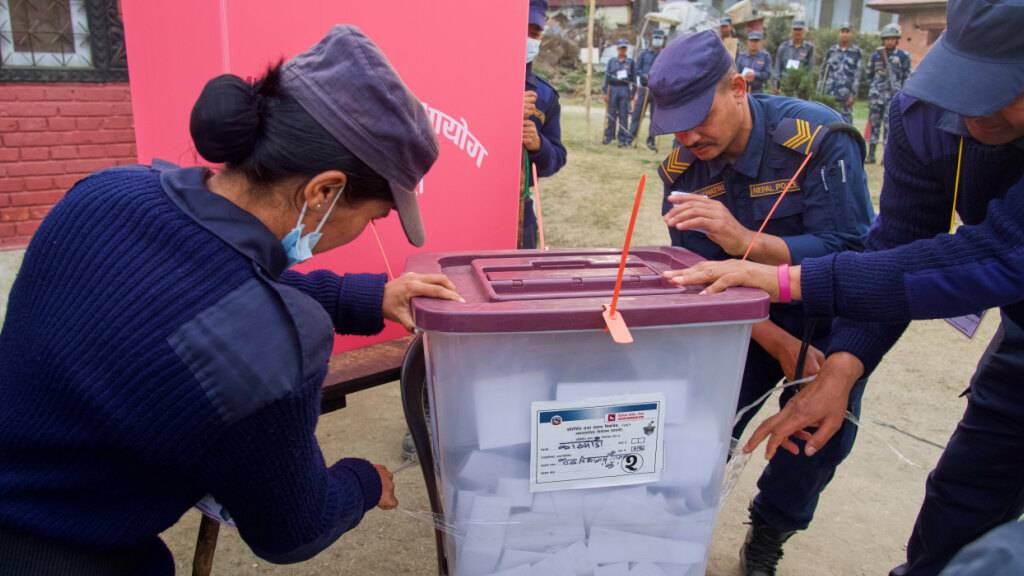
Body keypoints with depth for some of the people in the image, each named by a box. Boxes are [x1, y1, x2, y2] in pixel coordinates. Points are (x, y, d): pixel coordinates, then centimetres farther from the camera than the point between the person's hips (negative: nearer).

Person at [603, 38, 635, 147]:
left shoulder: (630, 62, 7)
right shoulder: (612, 61, 8)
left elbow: (634, 78, 8)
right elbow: (607, 77, 7)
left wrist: (633, 93, 3)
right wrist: (605, 92, 1)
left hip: (625, 90, -1)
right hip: (613, 89, 1)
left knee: (624, 115, -1)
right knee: (611, 114, 4)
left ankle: (623, 140, 1)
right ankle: (608, 137, 12)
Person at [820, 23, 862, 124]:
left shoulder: (856, 52, 2)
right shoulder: (832, 50, 11)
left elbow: (857, 74, -1)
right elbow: (823, 71, 14)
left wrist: (853, 94, -7)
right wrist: (820, 92, 8)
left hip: (846, 94, -3)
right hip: (830, 93, 3)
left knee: (846, 119, -3)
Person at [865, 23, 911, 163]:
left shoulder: (903, 56, 2)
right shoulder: (876, 55, 8)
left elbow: (907, 76, 5)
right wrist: (875, 85, 8)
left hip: (893, 96, -3)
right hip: (876, 95, 3)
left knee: (889, 125, -6)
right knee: (874, 124, 6)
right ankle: (871, 155, 11)